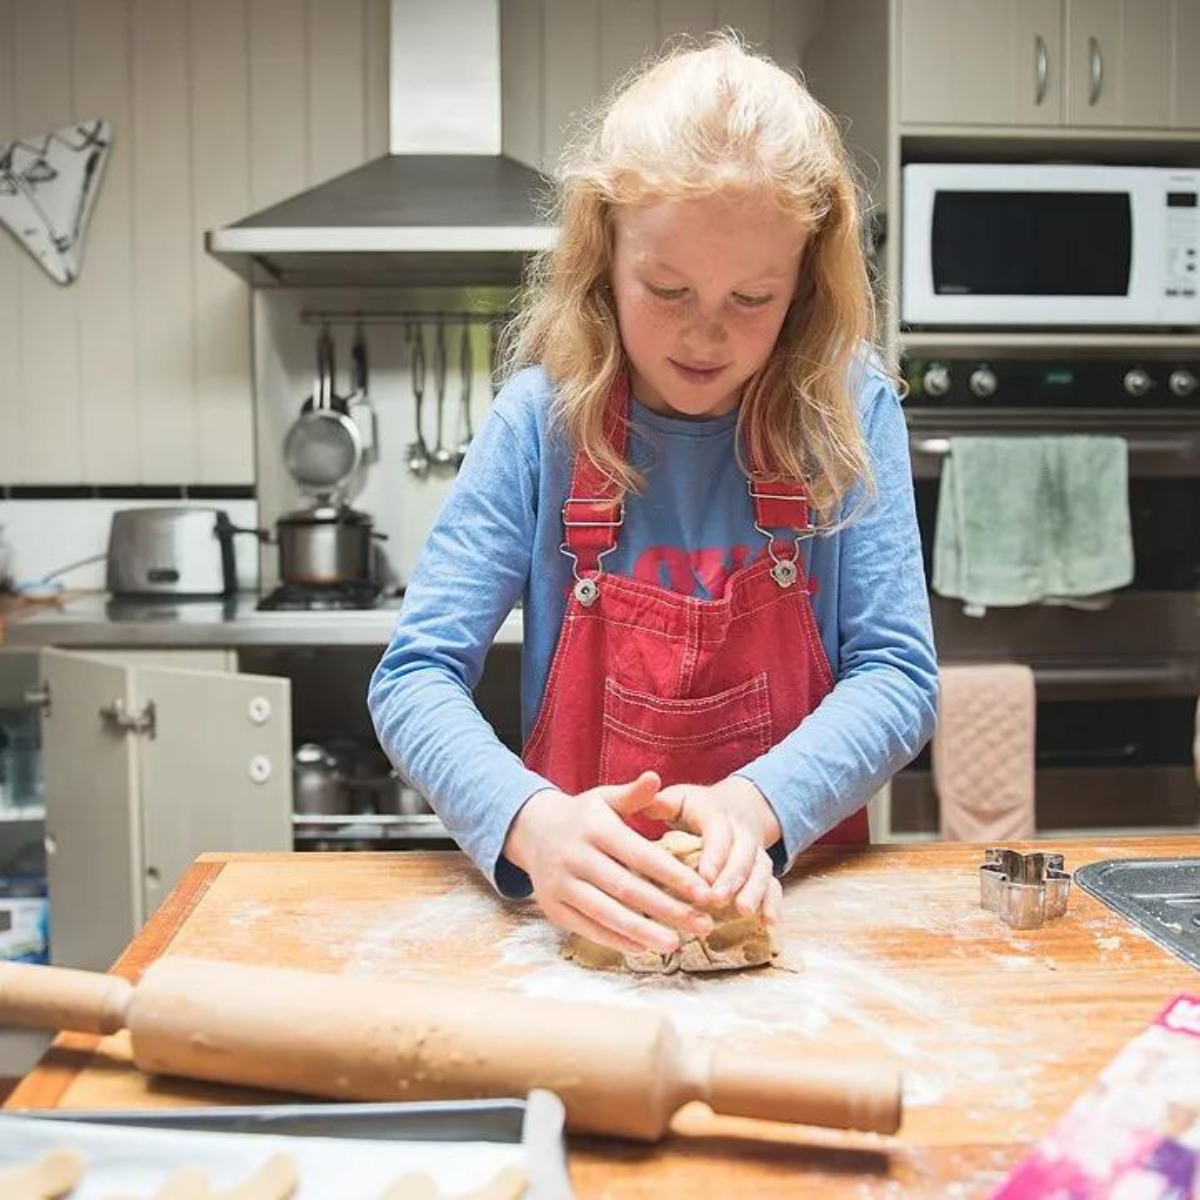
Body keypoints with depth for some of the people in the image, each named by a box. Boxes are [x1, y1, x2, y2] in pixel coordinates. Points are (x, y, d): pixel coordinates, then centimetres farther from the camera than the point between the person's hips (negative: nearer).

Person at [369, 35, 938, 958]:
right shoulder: (545, 417, -9)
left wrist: (758, 804, -26)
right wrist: (529, 819, -30)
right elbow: (415, 675, -10)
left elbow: (898, 674, -7)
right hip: (585, 916, -1)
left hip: (793, 894, 2)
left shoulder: (847, 414, -7)